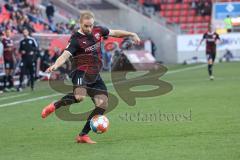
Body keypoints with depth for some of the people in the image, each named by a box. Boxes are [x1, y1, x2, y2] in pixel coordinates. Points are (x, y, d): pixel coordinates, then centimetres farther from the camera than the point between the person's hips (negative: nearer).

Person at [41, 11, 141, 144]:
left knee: (102, 104, -6)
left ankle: (83, 135, 1)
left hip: (95, 76, 7)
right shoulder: (76, 39, -12)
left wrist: (131, 34, 21)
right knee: (80, 96, -36)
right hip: (82, 73, -7)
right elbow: (65, 55, -25)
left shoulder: (98, 31, 6)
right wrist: (55, 65, -44)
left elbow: (114, 33, 23)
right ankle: (54, 106, -11)